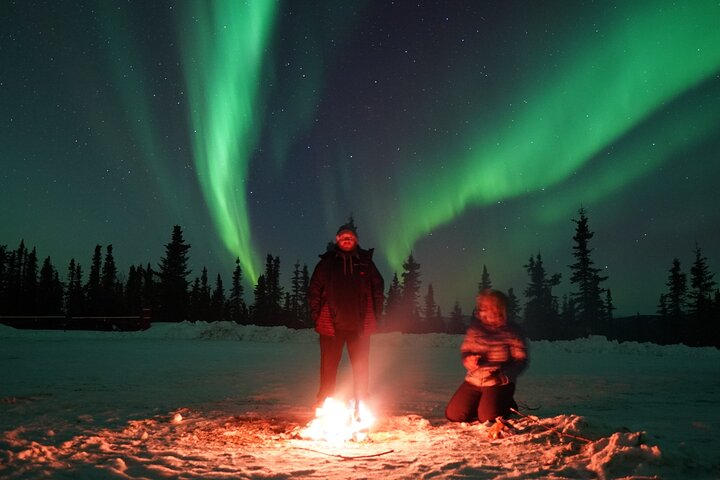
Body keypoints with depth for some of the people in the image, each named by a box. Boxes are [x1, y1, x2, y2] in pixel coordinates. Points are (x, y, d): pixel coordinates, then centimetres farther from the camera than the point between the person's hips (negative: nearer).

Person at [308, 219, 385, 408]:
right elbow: (314, 290, 6)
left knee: (361, 367, 6)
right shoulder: (326, 263, 6)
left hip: (360, 325, 1)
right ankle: (324, 402, 16)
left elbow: (378, 289, 11)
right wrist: (316, 315, -2)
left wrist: (375, 316, 4)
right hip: (332, 323, -1)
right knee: (328, 366, 4)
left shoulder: (365, 262, 9)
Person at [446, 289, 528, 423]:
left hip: (500, 383, -4)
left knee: (487, 417, -23)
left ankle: (508, 405, 12)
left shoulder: (512, 331, -9)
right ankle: (481, 404, 21)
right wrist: (468, 359, -15)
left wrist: (502, 372, -27)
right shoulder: (475, 328, 2)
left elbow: (521, 361, -10)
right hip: (474, 381, 4)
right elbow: (465, 350, 10)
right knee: (453, 414, -8)